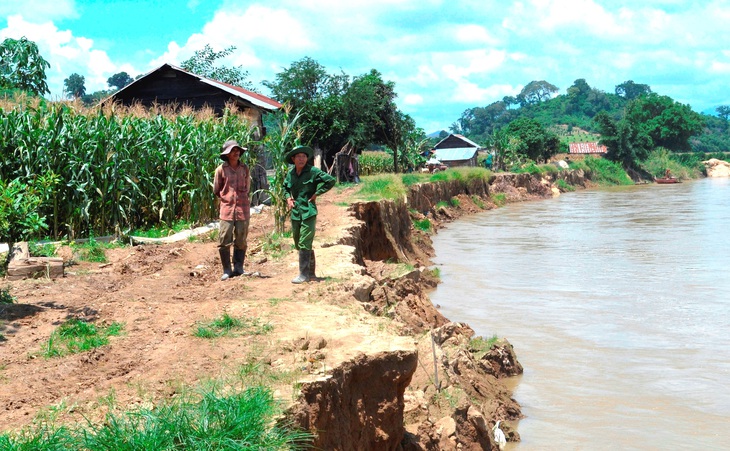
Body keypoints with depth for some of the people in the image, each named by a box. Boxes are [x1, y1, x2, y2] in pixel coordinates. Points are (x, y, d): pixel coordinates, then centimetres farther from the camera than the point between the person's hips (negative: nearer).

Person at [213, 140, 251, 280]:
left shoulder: (244, 168, 8)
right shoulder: (221, 169, -1)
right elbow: (216, 190, 9)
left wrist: (241, 198, 12)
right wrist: (227, 199, 11)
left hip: (243, 209, 2)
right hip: (227, 209, -2)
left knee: (241, 241, 6)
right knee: (224, 241, -4)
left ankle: (238, 268, 17)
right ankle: (227, 270, 5)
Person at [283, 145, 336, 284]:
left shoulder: (313, 171, -8)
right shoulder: (290, 173, 8)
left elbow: (330, 180, -10)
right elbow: (285, 187, 27)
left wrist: (316, 194, -9)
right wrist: (288, 198, 9)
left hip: (308, 211, -7)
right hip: (295, 213, 7)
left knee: (304, 244, -8)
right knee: (298, 244, 12)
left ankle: (304, 274, -2)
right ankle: (311, 272, 24)